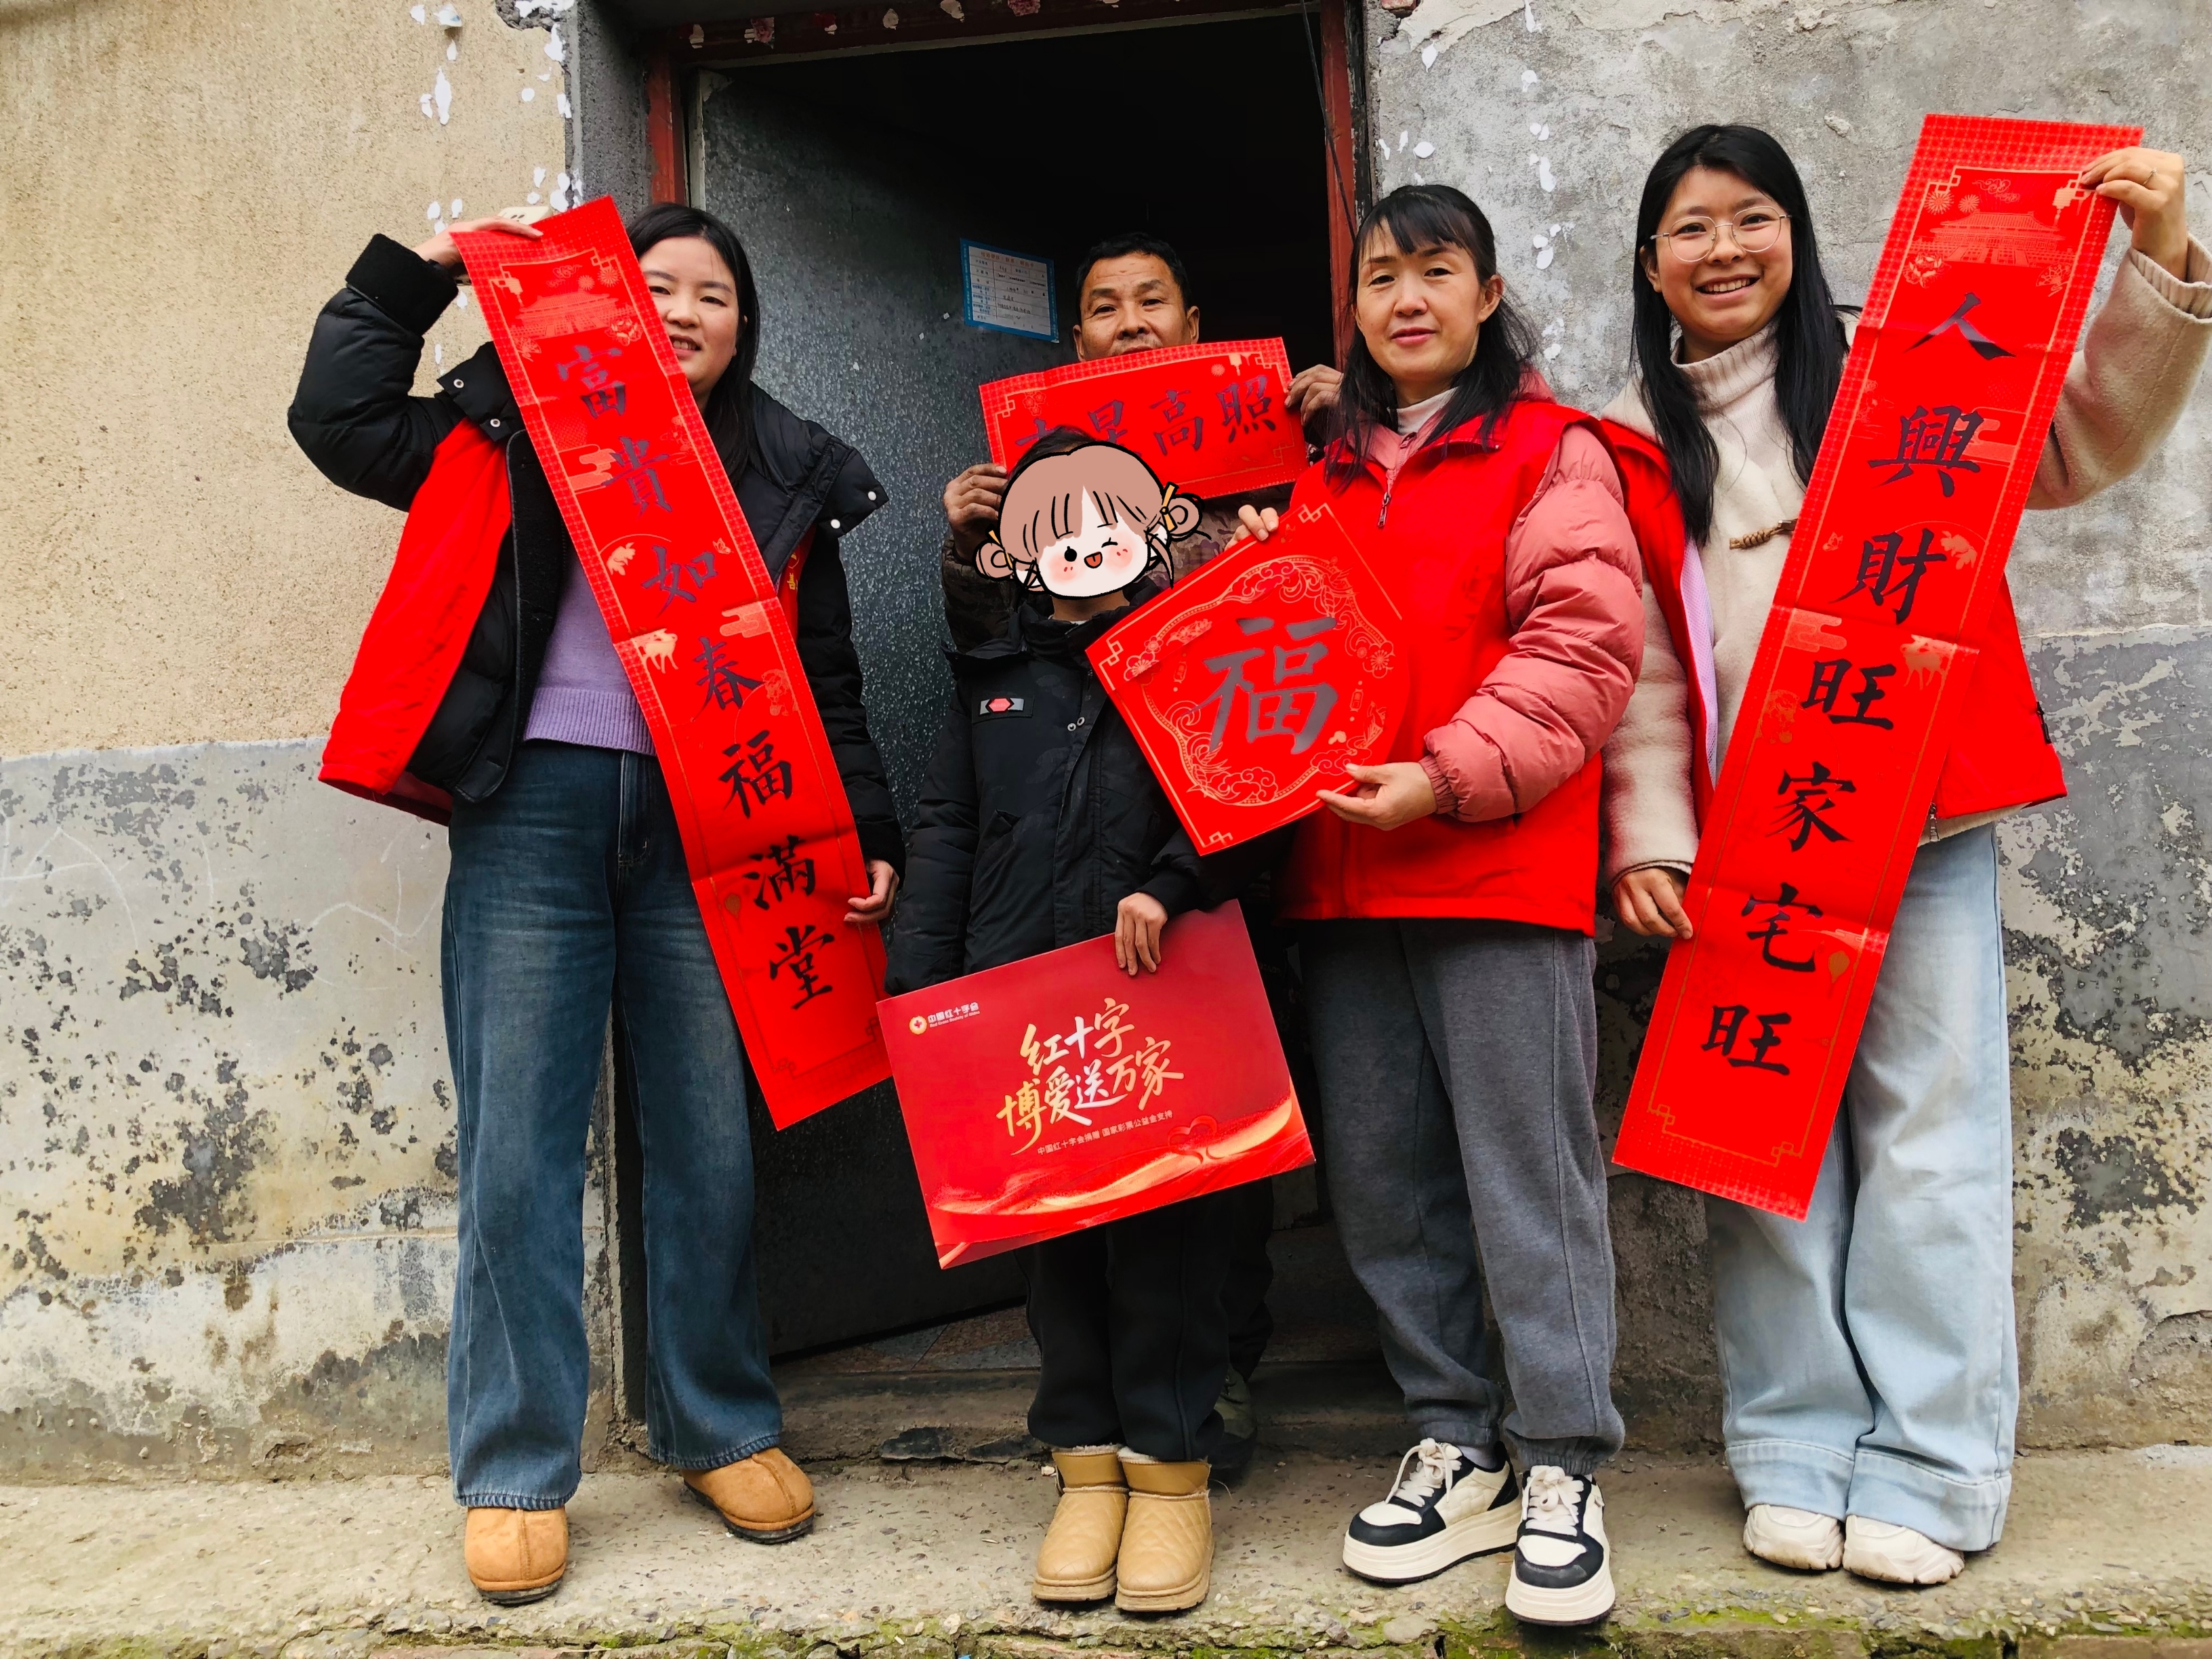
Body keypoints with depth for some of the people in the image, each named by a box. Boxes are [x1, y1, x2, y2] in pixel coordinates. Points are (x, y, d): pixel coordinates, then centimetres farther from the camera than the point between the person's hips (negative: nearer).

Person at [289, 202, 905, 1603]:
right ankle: (515, 1472, 12)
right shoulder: (528, 428, 12)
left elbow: (827, 679, 14)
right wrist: (421, 270, 7)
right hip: (538, 805, -1)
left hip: (707, 821, 1)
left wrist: (871, 836, 7)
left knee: (710, 1142, 6)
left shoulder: (787, 474, 15)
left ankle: (724, 1429, 23)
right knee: (519, 1147, 0)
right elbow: (341, 421, 7)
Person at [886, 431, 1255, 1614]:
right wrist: (918, 982, 7)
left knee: (1166, 1229, 1)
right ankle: (1087, 1461, 22)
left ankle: (1169, 1467, 16)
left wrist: (1167, 886, -20)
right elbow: (947, 832, 14)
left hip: (1165, 989, -3)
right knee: (1052, 1229, 9)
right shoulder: (993, 679, 15)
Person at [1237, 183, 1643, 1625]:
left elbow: (1585, 645, -9)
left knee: (1529, 1174, -2)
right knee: (1382, 1181, 9)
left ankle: (1561, 1474, 11)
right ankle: (1456, 1451, 23)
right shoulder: (1322, 475, 20)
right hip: (1342, 877, 6)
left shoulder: (1551, 451, 2)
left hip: (1502, 870, -6)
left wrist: (1447, 775, -17)